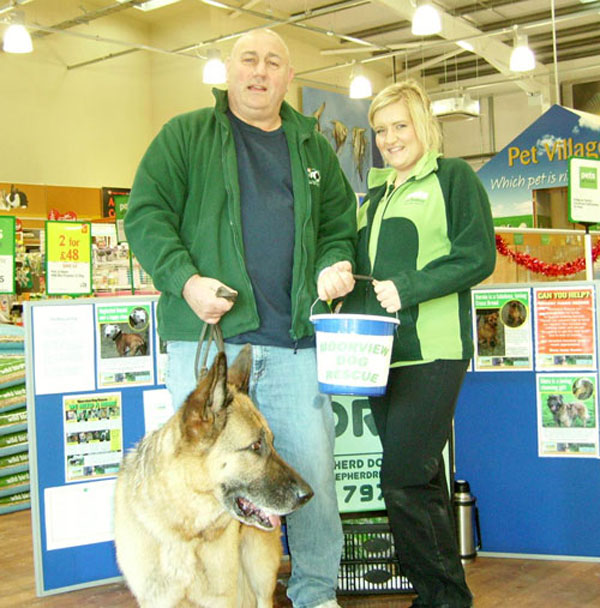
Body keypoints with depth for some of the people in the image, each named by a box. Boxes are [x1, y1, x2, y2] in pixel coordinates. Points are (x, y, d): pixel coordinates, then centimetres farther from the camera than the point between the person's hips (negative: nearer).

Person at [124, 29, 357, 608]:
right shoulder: (185, 135, 8)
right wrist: (185, 279, -14)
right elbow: (146, 215, 1)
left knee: (313, 470, 4)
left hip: (295, 341, 3)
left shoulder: (313, 148, 19)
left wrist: (335, 265, 2)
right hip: (208, 332, -2)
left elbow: (340, 224, 24)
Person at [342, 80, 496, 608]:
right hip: (380, 350, 7)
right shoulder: (376, 193, 22)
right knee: (421, 477, 12)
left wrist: (407, 289, -18)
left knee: (405, 478, -12)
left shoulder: (453, 176, 0)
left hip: (432, 350, -7)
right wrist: (348, 291, 6)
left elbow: (478, 255, -10)